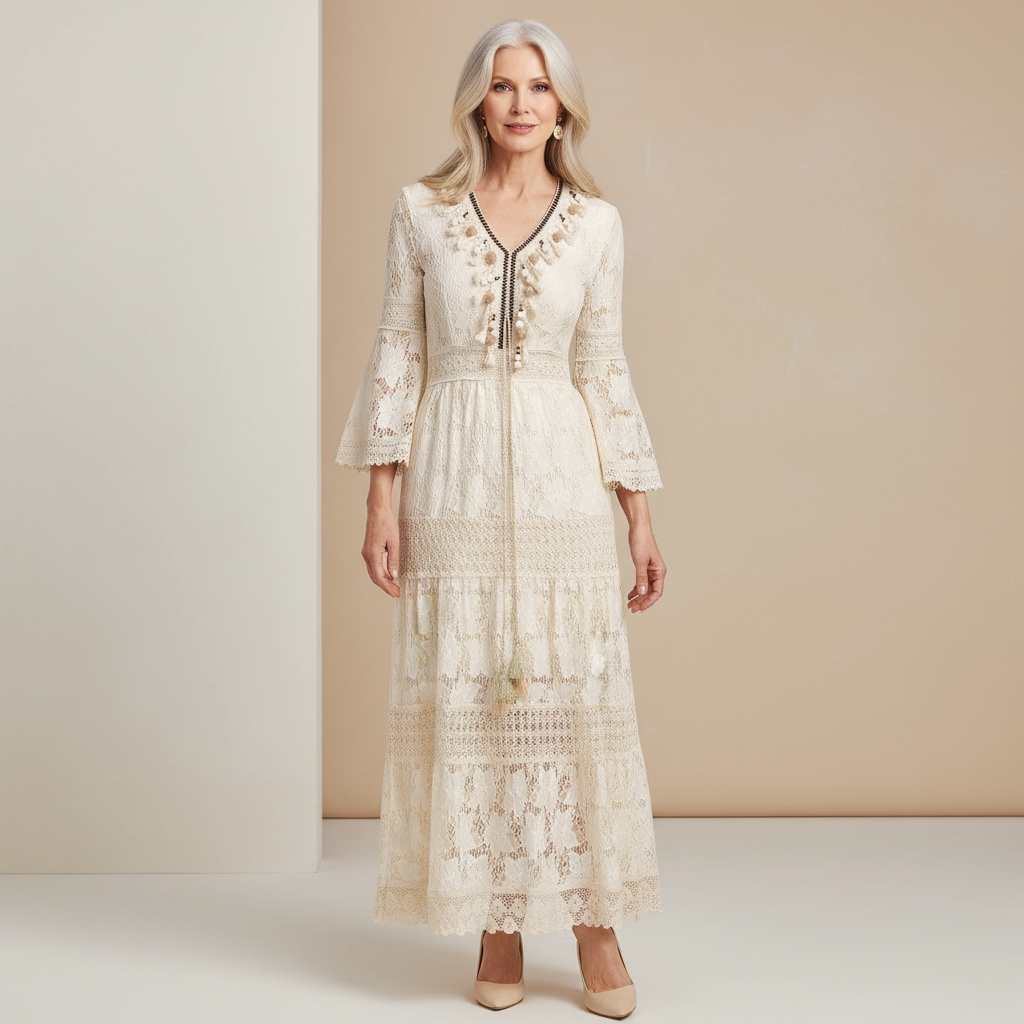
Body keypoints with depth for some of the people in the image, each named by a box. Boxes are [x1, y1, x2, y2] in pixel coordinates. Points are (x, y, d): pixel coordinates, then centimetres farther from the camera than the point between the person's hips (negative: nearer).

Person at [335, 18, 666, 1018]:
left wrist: (641, 519, 4)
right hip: (454, 483, 0)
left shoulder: (596, 222, 5)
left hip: (562, 483, 0)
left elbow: (604, 371, 7)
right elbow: (398, 355, 4)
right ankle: (497, 926, 16)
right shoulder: (421, 210, 3)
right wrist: (380, 499, -3)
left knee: (577, 698, 0)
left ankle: (595, 924, 11)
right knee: (465, 701, 3)